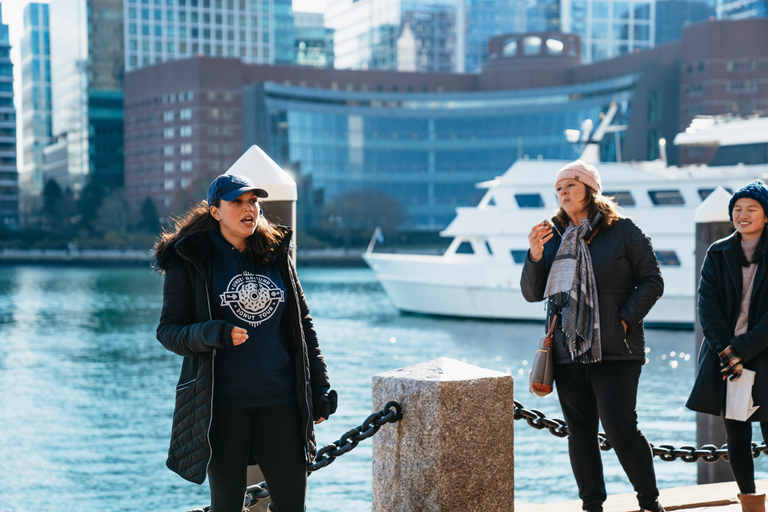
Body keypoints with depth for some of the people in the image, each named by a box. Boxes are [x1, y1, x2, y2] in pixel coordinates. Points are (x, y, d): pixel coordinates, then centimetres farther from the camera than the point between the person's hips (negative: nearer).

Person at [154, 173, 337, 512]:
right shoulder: (190, 262, -1)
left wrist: (319, 386, 10)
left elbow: (302, 324, 15)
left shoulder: (276, 255, 10)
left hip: (279, 398, 3)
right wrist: (211, 334, -22)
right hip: (222, 404, -3)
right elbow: (168, 330, -3)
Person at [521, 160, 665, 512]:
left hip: (615, 351, -4)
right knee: (579, 433, 7)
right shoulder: (553, 236, 11)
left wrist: (625, 319, -10)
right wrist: (535, 256, -7)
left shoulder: (623, 231, 0)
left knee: (620, 428, -10)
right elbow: (532, 294, 10)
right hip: (567, 351, 5)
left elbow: (652, 282, 0)